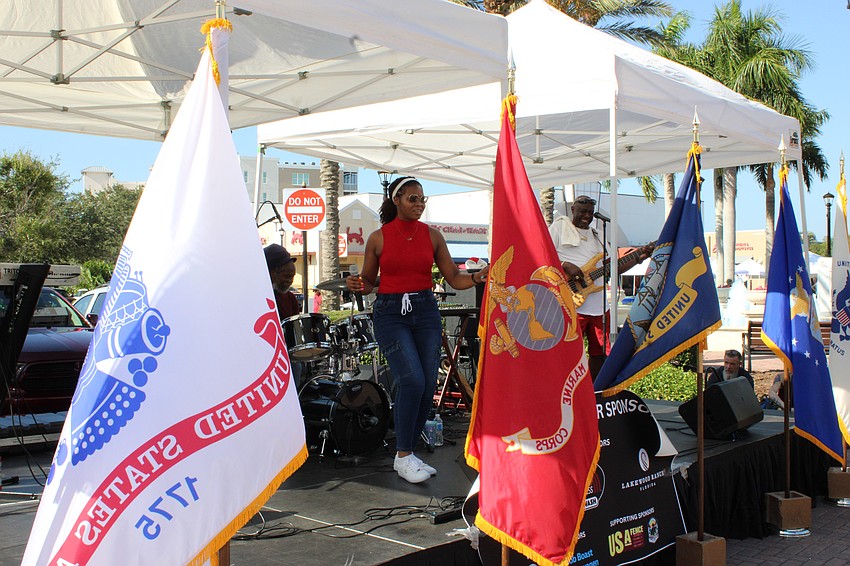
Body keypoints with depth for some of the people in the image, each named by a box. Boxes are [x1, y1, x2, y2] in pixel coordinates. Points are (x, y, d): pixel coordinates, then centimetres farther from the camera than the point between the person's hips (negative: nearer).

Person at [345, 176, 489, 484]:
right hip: (390, 313, -3)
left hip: (425, 311, 3)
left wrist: (476, 277, -14)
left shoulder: (432, 235, 7)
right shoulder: (378, 238, 1)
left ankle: (408, 451, 18)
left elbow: (454, 278, 5)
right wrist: (357, 285, -12)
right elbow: (368, 281, 10)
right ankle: (403, 456, -3)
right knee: (412, 379, -19)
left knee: (428, 385, -1)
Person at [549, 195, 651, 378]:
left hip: (599, 306, 7)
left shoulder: (596, 236, 23)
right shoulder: (559, 226, 3)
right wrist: (565, 266, -19)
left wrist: (638, 258, 7)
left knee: (600, 354, 10)